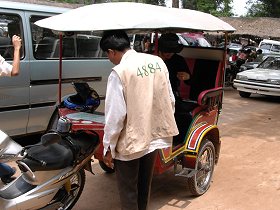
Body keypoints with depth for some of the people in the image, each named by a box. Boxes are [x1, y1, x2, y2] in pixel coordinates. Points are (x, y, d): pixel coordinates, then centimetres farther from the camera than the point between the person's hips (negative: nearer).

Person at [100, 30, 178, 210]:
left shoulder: (119, 72, -19)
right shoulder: (157, 61, -1)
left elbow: (115, 115, -20)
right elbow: (170, 100, 3)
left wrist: (109, 148, -9)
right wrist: (165, 126, 16)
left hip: (130, 141, -6)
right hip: (154, 135, 6)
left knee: (128, 191, 12)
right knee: (145, 185, 25)